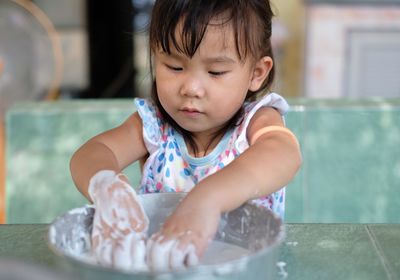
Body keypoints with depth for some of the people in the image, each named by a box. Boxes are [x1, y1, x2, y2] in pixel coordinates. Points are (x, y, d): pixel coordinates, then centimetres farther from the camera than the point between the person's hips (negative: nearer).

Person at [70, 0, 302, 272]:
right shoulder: (153, 124, -5)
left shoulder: (256, 121, -12)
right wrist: (106, 188, -44)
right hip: (157, 264, 2)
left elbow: (285, 154, -35)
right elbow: (90, 154, -19)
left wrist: (207, 200, -54)